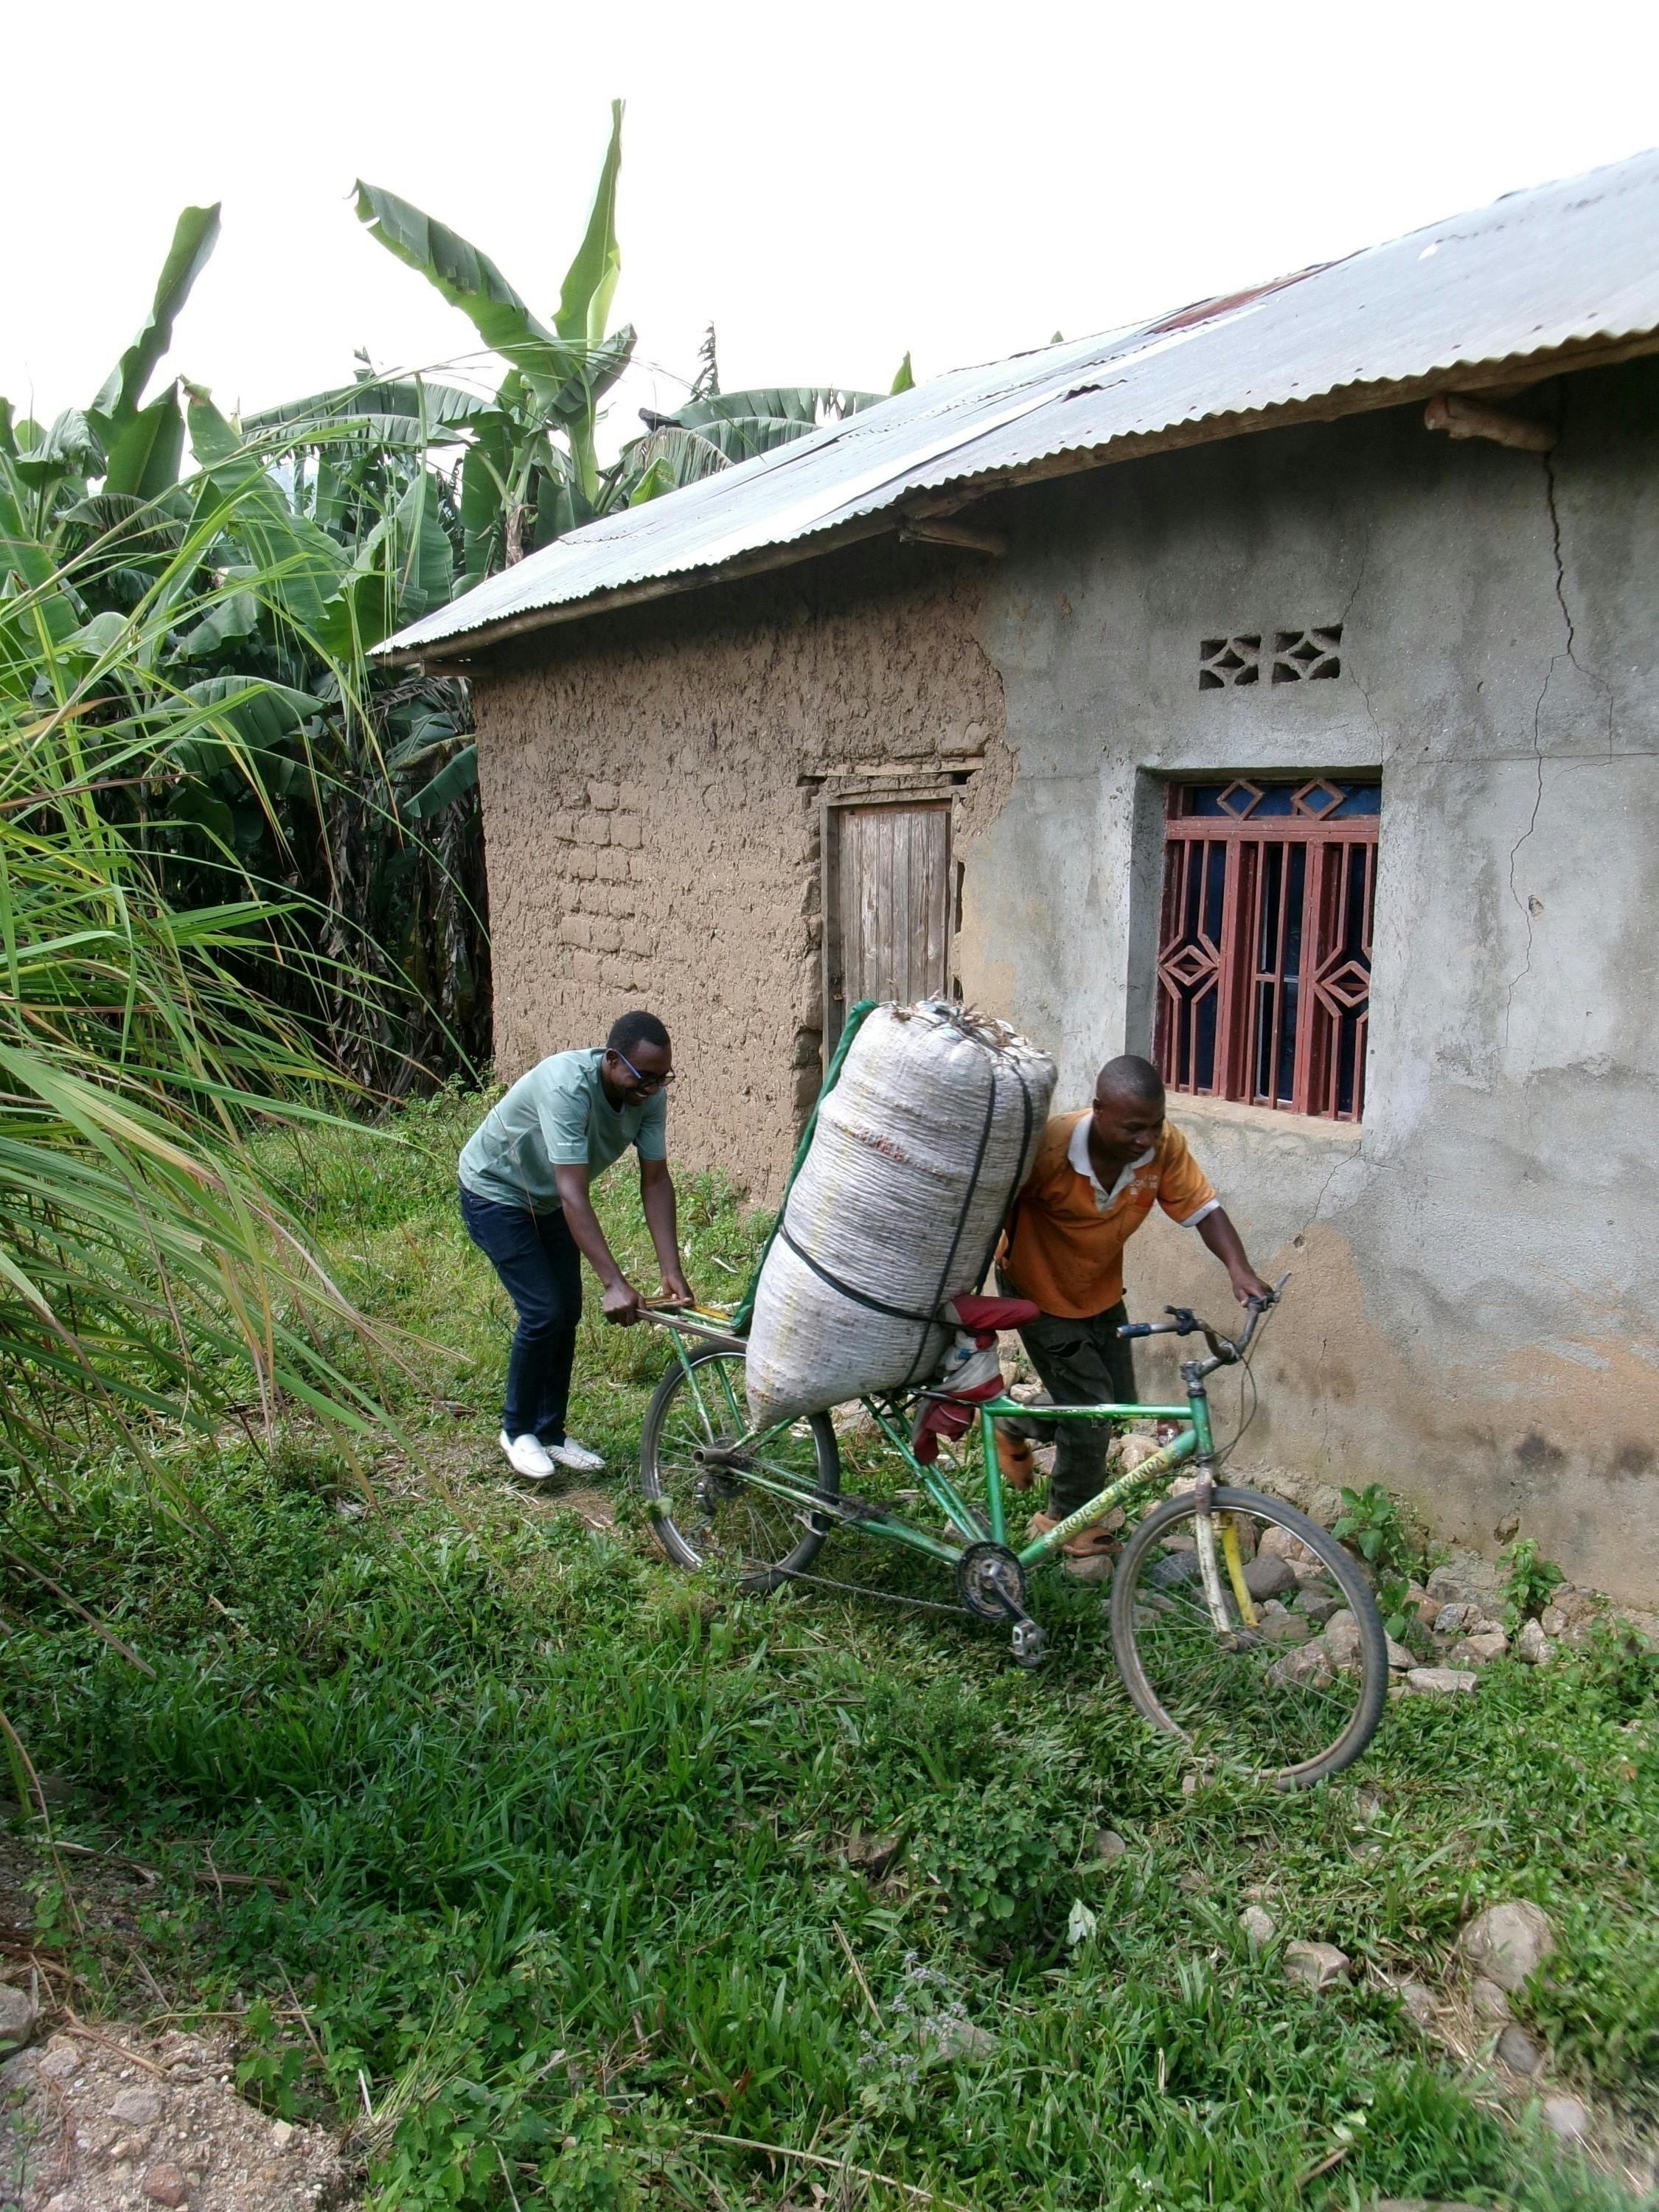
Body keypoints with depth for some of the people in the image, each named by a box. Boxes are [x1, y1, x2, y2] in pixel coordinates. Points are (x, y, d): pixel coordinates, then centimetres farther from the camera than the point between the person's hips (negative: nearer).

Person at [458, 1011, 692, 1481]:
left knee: (568, 1314, 5)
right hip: (495, 1191, -7)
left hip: (546, 1200, 7)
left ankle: (551, 1432, 22)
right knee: (543, 1313, -12)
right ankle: (518, 1430, 9)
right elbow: (573, 1194, -43)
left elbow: (655, 1182, -15)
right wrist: (614, 1283, -47)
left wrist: (672, 1271, -23)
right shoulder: (568, 1085, -39)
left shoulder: (649, 1095, -19)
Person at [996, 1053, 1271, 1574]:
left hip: (1101, 1293, 6)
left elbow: (1203, 1208, -15)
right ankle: (1074, 1526, 16)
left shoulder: (1164, 1146, -21)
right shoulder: (1050, 1146, -35)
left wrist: (1239, 1267, -31)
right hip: (1039, 1295, -6)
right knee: (1089, 1409, -7)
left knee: (1118, 1400, 12)